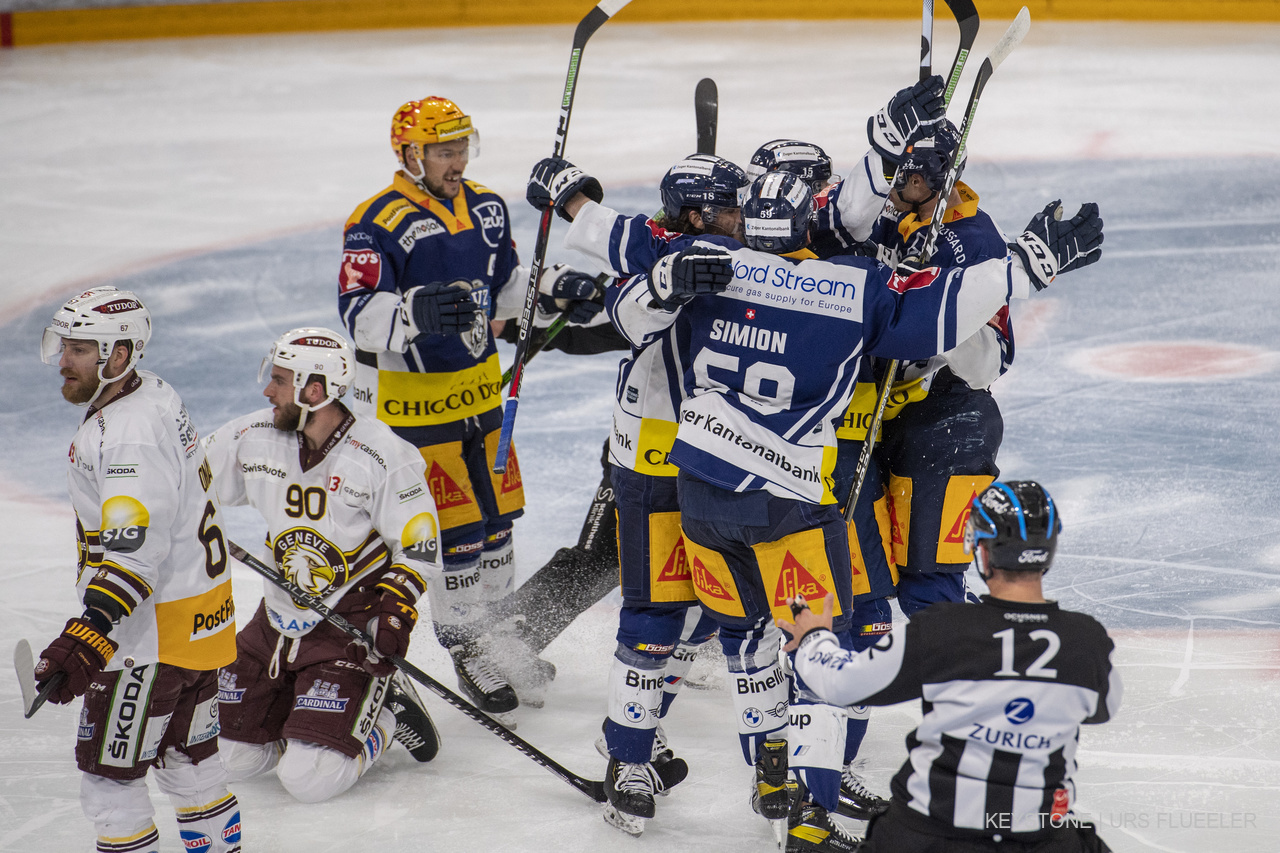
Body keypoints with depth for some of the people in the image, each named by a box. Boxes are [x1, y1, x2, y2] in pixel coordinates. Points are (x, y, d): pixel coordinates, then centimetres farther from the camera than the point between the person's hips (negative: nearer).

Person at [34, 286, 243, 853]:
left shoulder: (131, 435, -25)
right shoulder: (154, 394, 7)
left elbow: (135, 551, -33)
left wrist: (88, 638, -38)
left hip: (158, 630, -10)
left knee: (106, 765, -2)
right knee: (187, 756, 22)